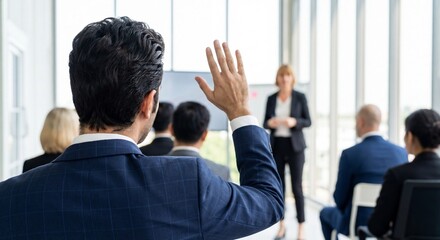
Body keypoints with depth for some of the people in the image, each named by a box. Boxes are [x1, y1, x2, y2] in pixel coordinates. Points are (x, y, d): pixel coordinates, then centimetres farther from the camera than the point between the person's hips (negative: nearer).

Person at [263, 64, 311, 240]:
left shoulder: (300, 97, -2)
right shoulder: (271, 98, 6)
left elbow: (308, 121, -1)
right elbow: (265, 123, 8)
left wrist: (294, 122, -21)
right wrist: (270, 123, -16)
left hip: (294, 146, -3)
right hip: (276, 146, 3)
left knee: (296, 187, -4)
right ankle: (281, 226, 18)